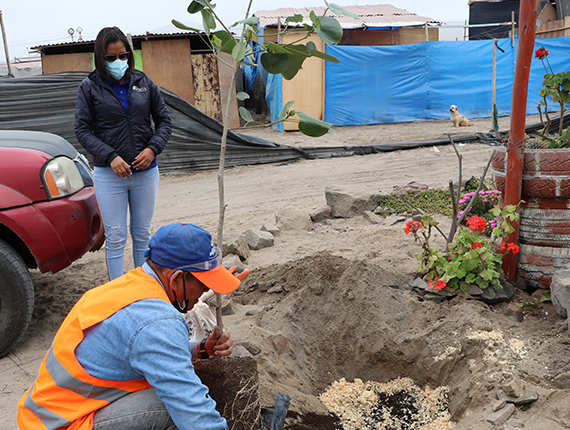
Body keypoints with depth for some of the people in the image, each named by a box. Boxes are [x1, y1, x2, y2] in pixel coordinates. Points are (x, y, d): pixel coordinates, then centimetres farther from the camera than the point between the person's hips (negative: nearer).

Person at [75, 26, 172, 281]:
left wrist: (153, 148, -10)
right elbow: (82, 130, -3)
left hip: (146, 172, 2)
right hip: (109, 174, -2)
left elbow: (164, 121, 8)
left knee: (143, 234, 13)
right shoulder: (89, 87, -1)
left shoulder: (144, 83, 5)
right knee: (115, 238, 2)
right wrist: (110, 156, -17)